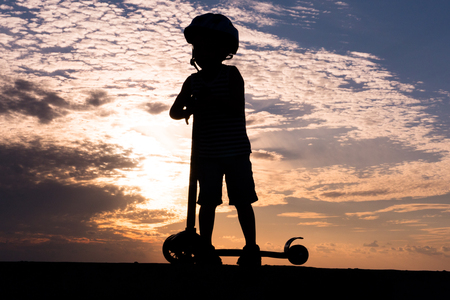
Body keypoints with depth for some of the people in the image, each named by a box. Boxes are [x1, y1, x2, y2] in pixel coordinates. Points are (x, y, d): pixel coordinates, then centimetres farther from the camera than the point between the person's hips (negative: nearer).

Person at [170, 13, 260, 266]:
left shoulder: (231, 74, -2)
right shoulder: (193, 81, 9)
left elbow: (237, 106, -15)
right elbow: (174, 111, 10)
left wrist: (210, 100, -25)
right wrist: (189, 110, -12)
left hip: (235, 151, -3)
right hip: (206, 153, 3)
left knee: (242, 200, 0)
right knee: (208, 201, 1)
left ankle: (251, 248, 11)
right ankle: (206, 248, 10)